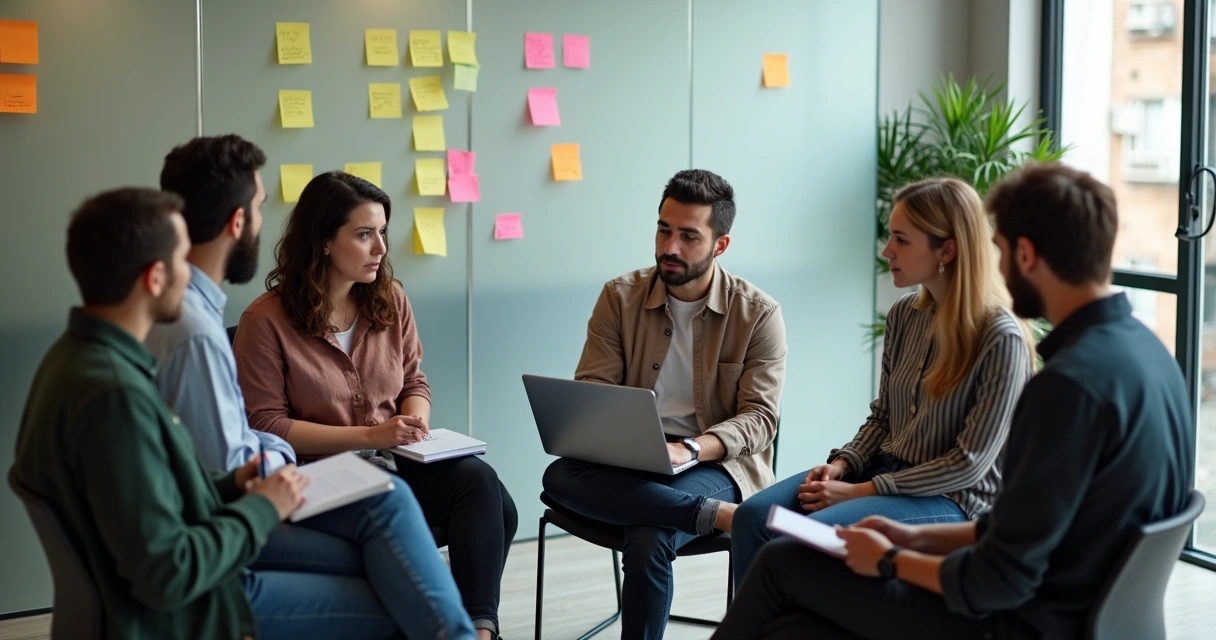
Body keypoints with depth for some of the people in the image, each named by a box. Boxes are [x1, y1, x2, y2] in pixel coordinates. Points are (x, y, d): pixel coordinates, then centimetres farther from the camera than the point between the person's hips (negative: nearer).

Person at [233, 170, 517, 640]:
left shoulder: (390, 299, 9)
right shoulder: (266, 320, -7)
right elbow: (266, 425, -10)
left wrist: (415, 425, -8)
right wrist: (369, 435, -16)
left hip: (395, 461, 5)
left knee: (480, 482, -27)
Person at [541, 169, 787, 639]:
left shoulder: (758, 314, -3)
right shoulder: (620, 297, 5)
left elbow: (759, 419, -7)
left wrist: (687, 449, -26)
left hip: (716, 461, -3)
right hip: (628, 458, 3)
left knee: (648, 539, -33)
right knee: (559, 477, -30)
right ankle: (713, 514, -32)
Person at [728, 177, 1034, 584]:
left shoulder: (1001, 339, -16)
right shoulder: (904, 316, 6)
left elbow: (969, 463, -17)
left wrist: (862, 491, -17)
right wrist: (842, 465, -4)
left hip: (953, 499, -7)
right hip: (885, 471, 7)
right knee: (753, 517, -14)